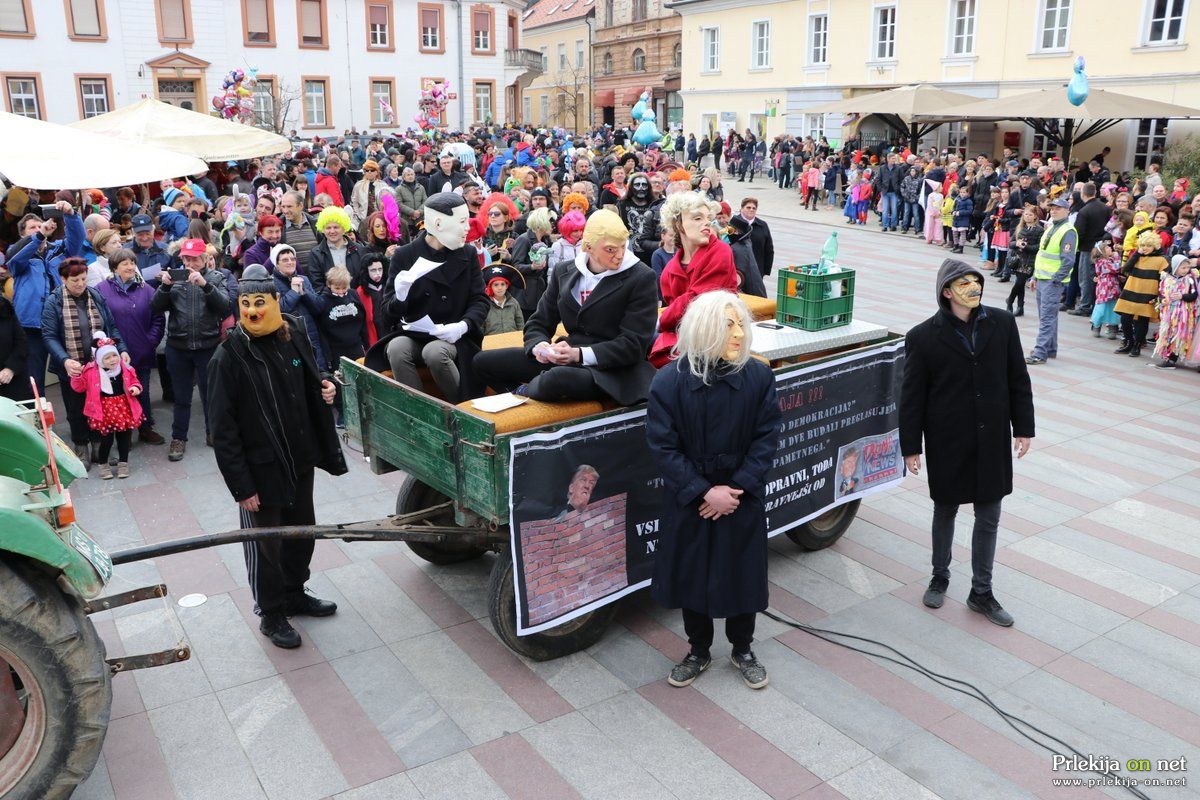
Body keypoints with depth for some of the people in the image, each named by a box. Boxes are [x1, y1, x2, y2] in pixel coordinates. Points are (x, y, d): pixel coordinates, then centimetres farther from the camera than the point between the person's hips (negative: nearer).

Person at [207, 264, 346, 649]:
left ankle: (294, 594, 43)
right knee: (265, 545, 8)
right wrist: (242, 486, -18)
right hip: (260, 469, -6)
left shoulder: (293, 336, 0)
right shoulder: (230, 356, -17)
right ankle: (271, 615, 29)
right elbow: (223, 429, -16)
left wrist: (322, 389, -5)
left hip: (300, 460, 6)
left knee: (302, 531, 21)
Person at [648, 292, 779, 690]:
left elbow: (766, 439, -7)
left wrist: (737, 489, -14)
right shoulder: (669, 381, -16)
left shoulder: (759, 376, -11)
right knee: (691, 574, 14)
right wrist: (704, 492, -18)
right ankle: (699, 651, 37)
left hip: (742, 497, 1)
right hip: (688, 500, -1)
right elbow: (663, 447, -13)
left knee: (742, 573, 14)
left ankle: (742, 650, 39)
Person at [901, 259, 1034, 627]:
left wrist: (1023, 427, 5)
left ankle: (981, 592, 24)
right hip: (947, 442, -2)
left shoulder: (1002, 323, -2)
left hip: (992, 440, 2)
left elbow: (1018, 379, 5)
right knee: (945, 510, 15)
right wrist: (911, 446, -6)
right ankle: (940, 577, 36)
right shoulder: (924, 337, -10)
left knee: (988, 517, 9)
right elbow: (912, 396, -6)